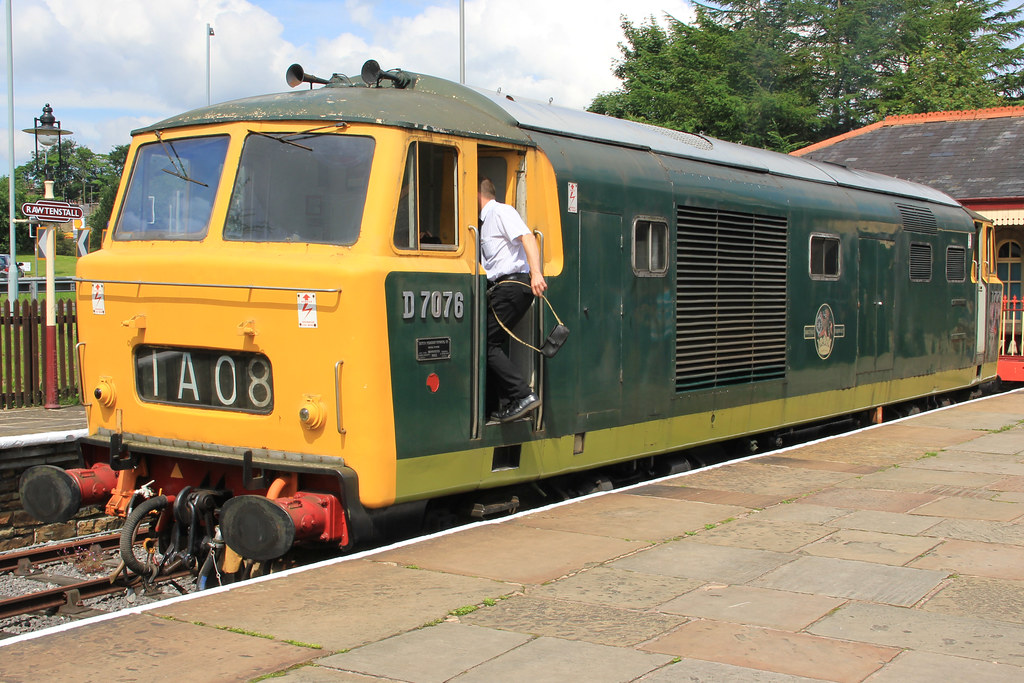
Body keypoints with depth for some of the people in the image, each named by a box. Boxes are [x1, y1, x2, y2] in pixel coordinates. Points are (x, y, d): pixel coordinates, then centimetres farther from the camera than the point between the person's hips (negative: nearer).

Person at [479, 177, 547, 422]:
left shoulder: (501, 211, -3)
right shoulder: (486, 220, 25)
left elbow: (528, 238, -18)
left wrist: (536, 273, -32)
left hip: (513, 286, -9)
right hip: (501, 289, 9)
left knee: (487, 344, -14)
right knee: (489, 344, 5)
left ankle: (523, 395, -16)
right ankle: (511, 403, 4)